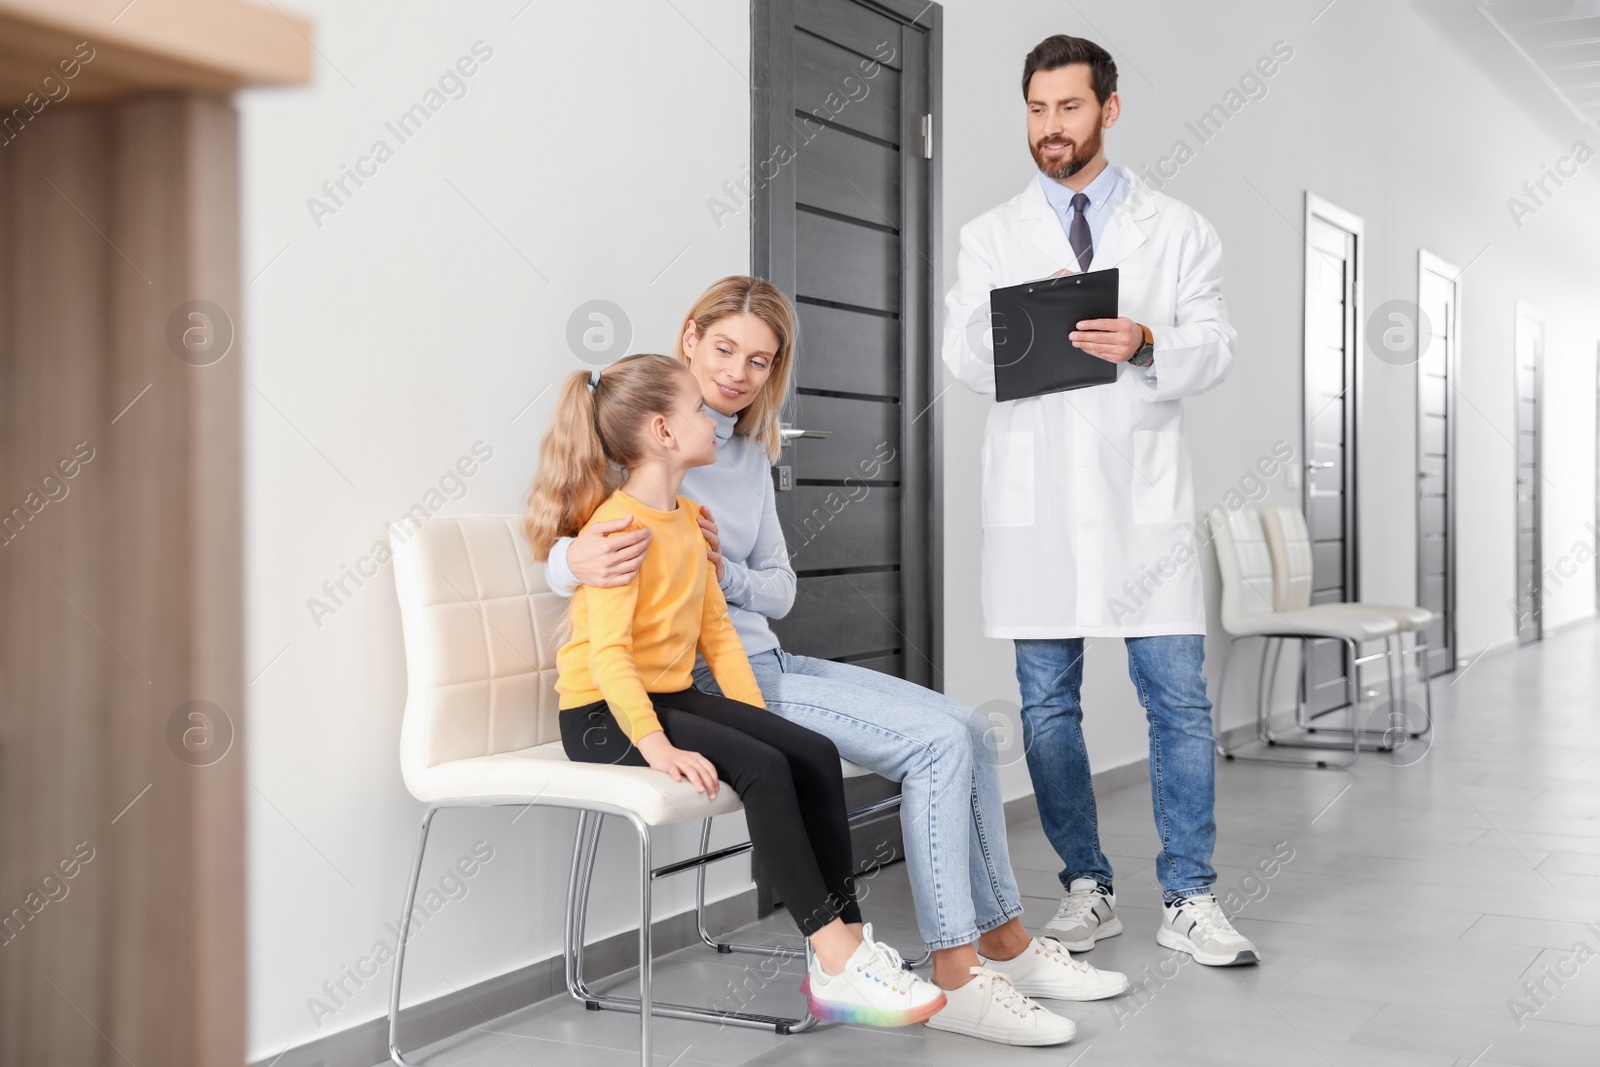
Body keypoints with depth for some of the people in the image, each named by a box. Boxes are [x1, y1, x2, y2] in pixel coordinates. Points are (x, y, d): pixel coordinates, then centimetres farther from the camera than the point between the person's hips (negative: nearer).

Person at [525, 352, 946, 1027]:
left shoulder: (688, 517, 14)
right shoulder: (618, 524, -16)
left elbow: (715, 628, 13)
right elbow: (608, 653, -25)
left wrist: (758, 718, 3)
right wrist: (657, 746, -33)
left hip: (672, 696, 9)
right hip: (604, 716, -9)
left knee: (815, 754, -10)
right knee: (762, 769, -27)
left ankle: (847, 939, -7)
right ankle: (836, 968, -24)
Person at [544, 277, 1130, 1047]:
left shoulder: (751, 454, 14)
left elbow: (780, 591, 12)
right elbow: (557, 556, -16)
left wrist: (723, 573, -11)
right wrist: (580, 560, -42)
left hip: (766, 662, 8)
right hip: (706, 685, -8)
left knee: (967, 729, 2)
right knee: (937, 743, -17)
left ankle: (1005, 942, 13)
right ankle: (954, 977, -12)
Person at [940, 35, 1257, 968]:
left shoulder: (1179, 230, 10)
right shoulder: (991, 238, 11)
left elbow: (1216, 348, 2)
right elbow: (968, 363, 3)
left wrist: (1147, 345, -18)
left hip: (1143, 496, -1)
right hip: (1036, 499, 1)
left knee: (1180, 699, -3)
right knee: (1048, 705, 5)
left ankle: (1189, 899, 8)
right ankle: (1088, 889, 18)